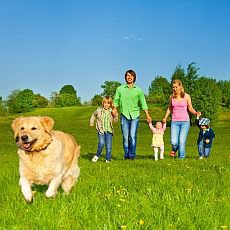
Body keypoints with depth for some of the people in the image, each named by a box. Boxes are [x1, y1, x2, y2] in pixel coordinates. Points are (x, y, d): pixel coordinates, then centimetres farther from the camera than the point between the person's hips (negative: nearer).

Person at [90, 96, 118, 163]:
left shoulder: (112, 111, 1)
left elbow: (115, 121, -2)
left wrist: (115, 115, -17)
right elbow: (93, 115, 21)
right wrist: (91, 122, 17)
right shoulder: (99, 110, 2)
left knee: (108, 146, -1)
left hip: (109, 131, 1)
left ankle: (108, 159, 14)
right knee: (101, 143, -21)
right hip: (101, 130, -1)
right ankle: (97, 155, -1)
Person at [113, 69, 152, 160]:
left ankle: (132, 155, -2)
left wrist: (147, 115, 4)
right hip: (124, 115, 1)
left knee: (132, 136, -10)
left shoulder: (138, 90, 10)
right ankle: (126, 154, 12)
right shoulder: (120, 89, 10)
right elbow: (116, 101, 8)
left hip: (135, 115, 0)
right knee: (125, 137, 1)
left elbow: (143, 103, 10)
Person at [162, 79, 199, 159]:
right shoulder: (172, 97, 6)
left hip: (185, 121, -2)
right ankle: (174, 149, 25)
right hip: (174, 122, 2)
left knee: (182, 141, -10)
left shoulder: (186, 96, 0)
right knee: (173, 142, -10)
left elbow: (190, 108, 6)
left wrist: (196, 113, -13)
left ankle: (181, 158, 7)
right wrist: (165, 118, 10)